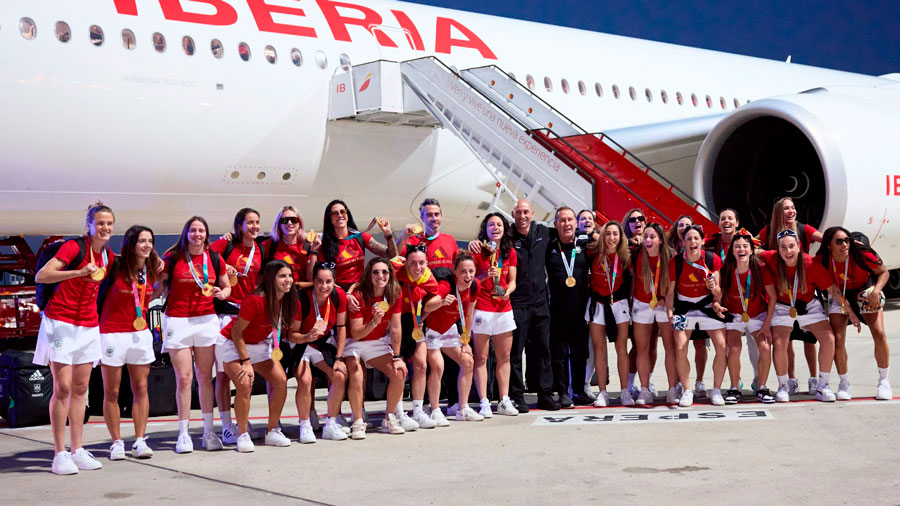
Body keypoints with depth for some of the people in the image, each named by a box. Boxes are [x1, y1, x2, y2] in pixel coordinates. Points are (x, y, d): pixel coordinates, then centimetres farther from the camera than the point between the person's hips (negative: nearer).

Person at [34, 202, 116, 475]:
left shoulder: (109, 256, 8)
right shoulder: (74, 247, -12)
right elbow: (41, 276, -22)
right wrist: (78, 272, -30)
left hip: (88, 326, 6)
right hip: (61, 323, -6)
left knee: (80, 389, 8)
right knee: (63, 388, -7)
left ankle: (77, 451, 12)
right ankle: (60, 454, -3)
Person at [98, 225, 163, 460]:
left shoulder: (151, 269, 4)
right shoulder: (116, 268, -9)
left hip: (140, 333, 4)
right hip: (112, 333, -4)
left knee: (141, 388, 2)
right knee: (112, 392, 1)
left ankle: (140, 441, 6)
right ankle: (117, 442, 8)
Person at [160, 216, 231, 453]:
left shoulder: (215, 259, 7)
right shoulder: (173, 257, 0)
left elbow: (227, 287, 18)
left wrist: (221, 293, -3)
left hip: (206, 320, 2)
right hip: (177, 320, -2)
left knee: (205, 377, 4)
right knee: (183, 378, -4)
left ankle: (209, 432, 11)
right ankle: (183, 434, 2)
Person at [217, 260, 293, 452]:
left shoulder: (289, 301, -11)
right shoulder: (255, 300, -31)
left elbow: (293, 327, 3)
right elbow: (236, 331, -22)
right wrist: (246, 362, -23)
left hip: (260, 344, 7)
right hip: (233, 343, -7)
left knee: (281, 381, -7)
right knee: (245, 384, -23)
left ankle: (272, 432, 6)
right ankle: (243, 435, -7)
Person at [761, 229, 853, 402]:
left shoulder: (812, 265, -22)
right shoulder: (770, 260, -25)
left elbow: (834, 290, -12)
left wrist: (851, 313, -7)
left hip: (809, 306, 1)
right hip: (782, 307, -1)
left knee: (829, 339, -13)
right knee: (779, 344, -19)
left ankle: (822, 386, 2)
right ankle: (783, 387, 3)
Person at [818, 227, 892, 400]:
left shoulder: (862, 254, -29)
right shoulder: (822, 260, -24)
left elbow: (884, 272, -14)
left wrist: (876, 291, -29)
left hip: (864, 291, -1)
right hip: (839, 295, 1)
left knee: (879, 334, -14)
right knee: (838, 338, -12)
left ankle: (884, 381, 2)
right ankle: (844, 384, 4)